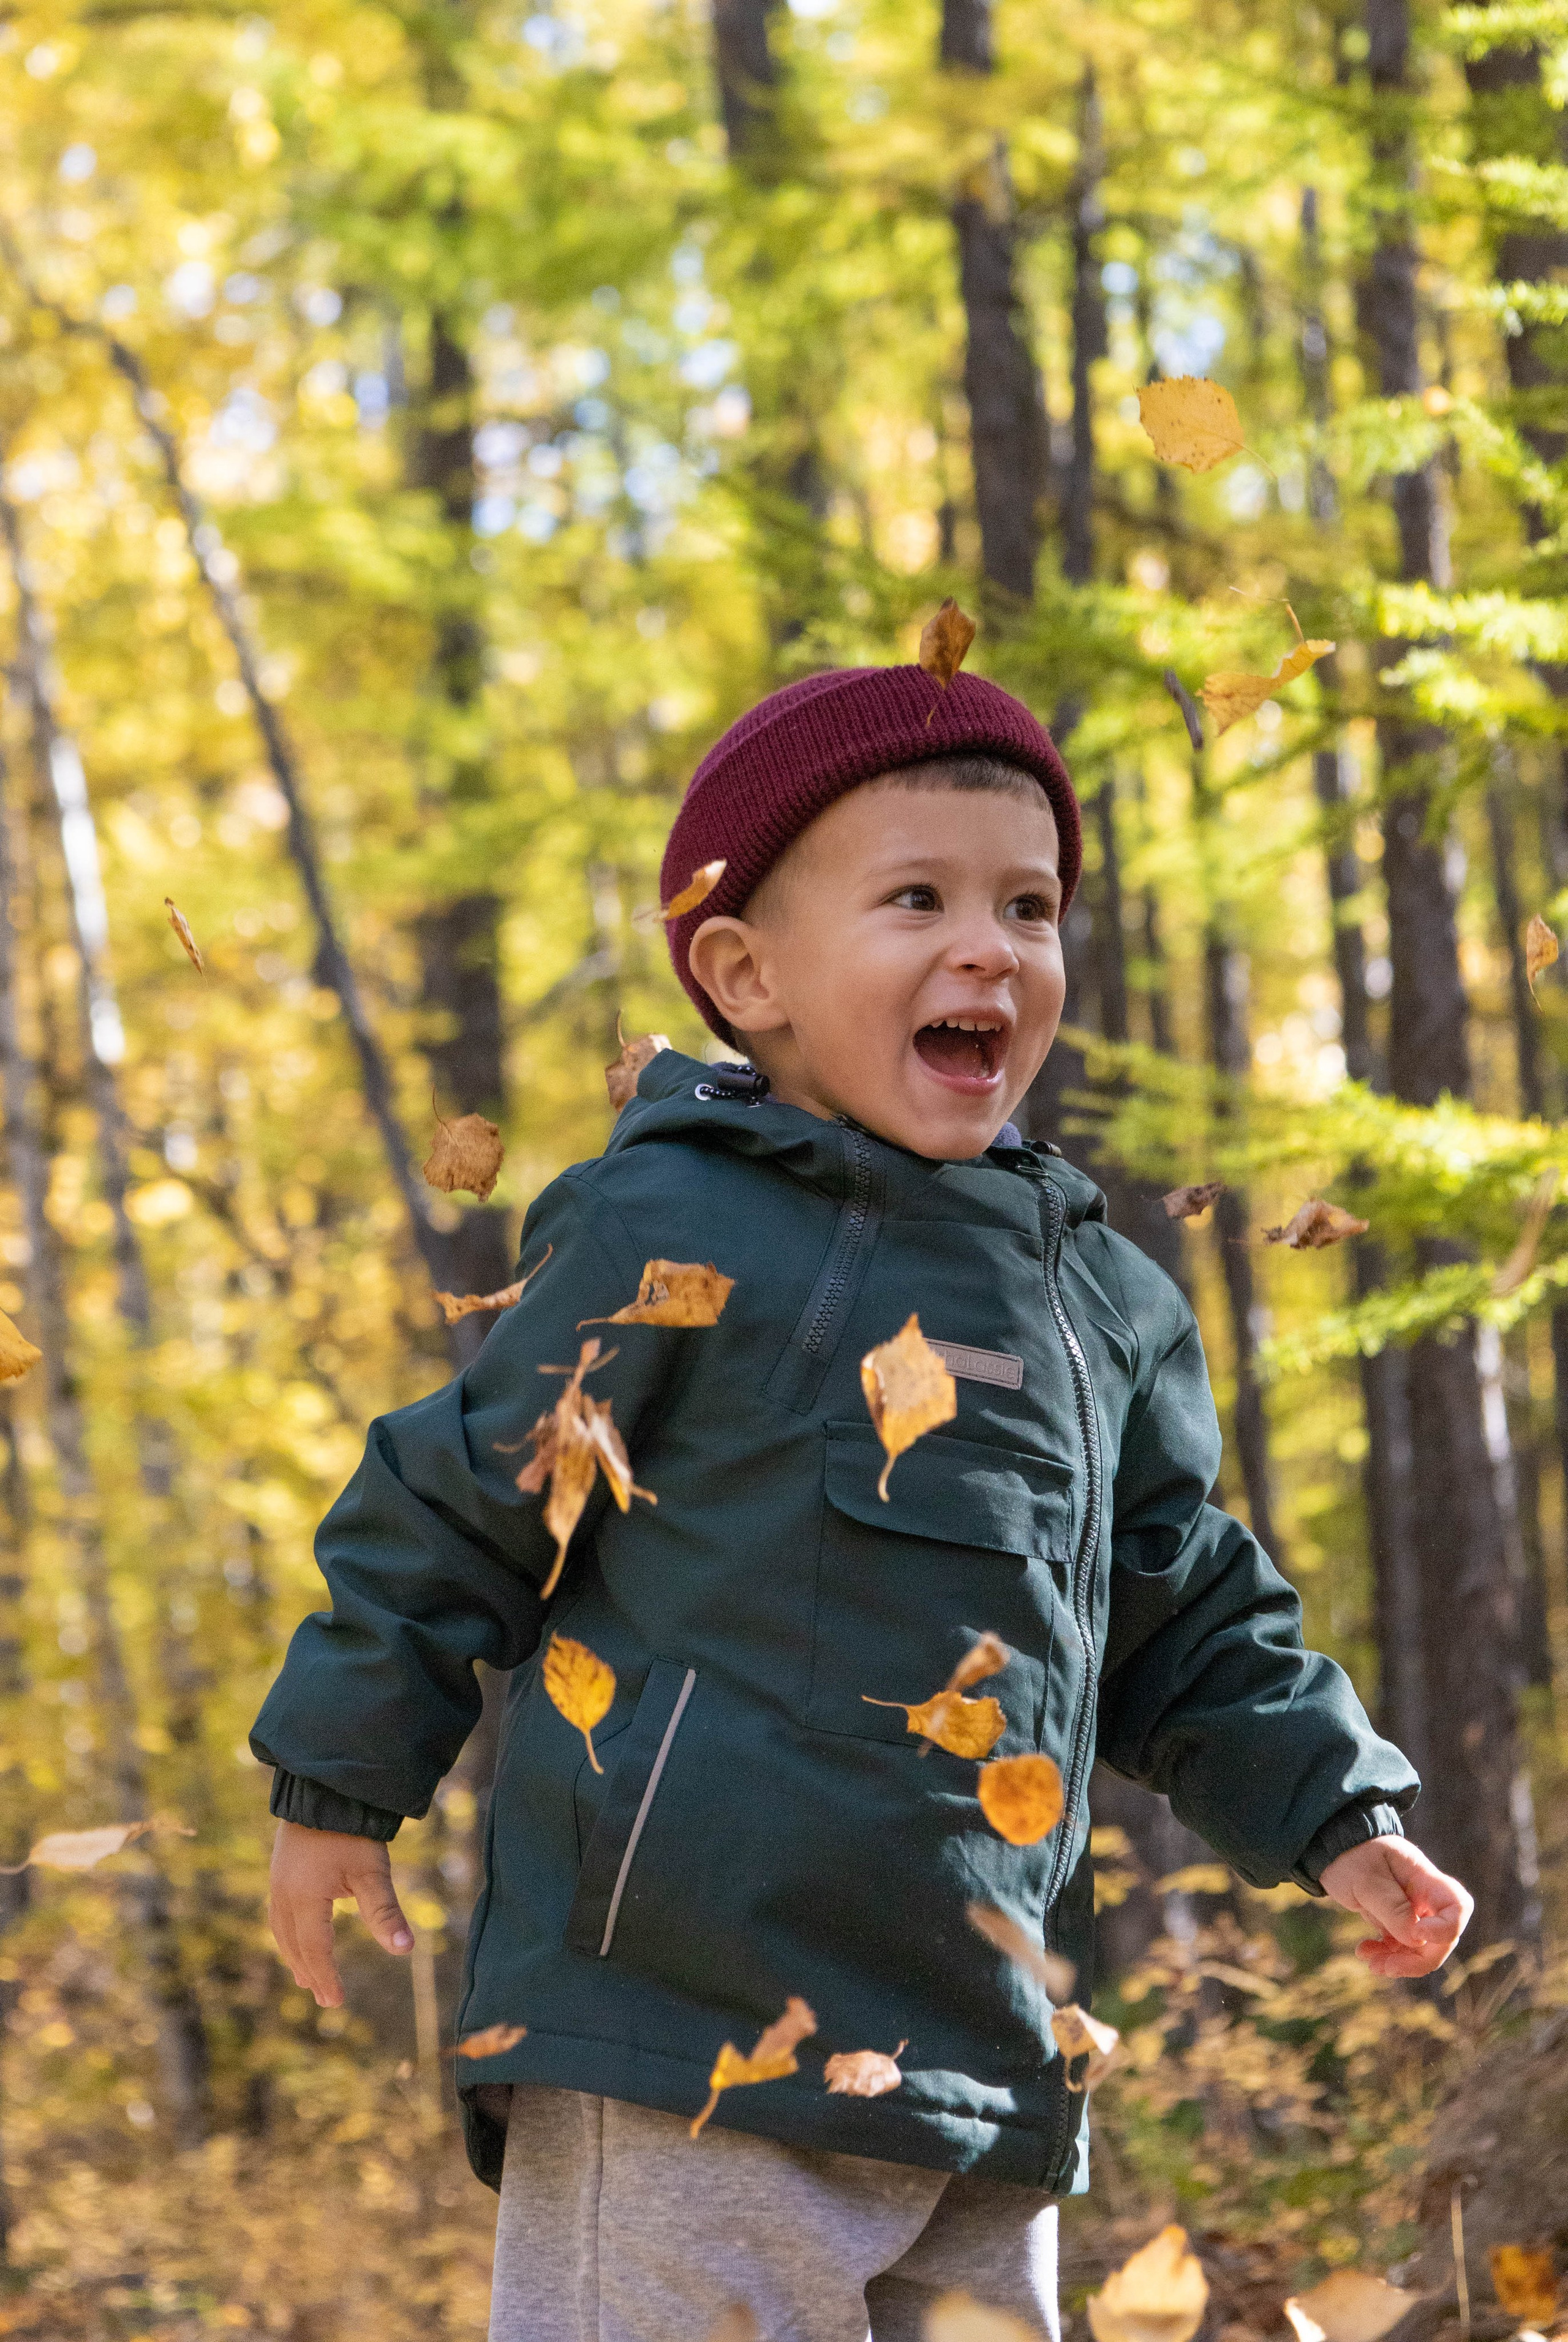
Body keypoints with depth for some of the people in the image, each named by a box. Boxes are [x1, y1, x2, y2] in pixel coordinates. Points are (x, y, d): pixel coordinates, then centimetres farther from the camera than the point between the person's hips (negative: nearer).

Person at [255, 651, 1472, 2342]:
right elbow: (458, 1504, 0)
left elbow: (1186, 1619, 22)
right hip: (681, 2032, -7)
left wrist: (1331, 1820, 11)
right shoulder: (668, 1237, -7)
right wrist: (342, 1790, 3)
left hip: (978, 2063, 7)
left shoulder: (1106, 1307, 14)